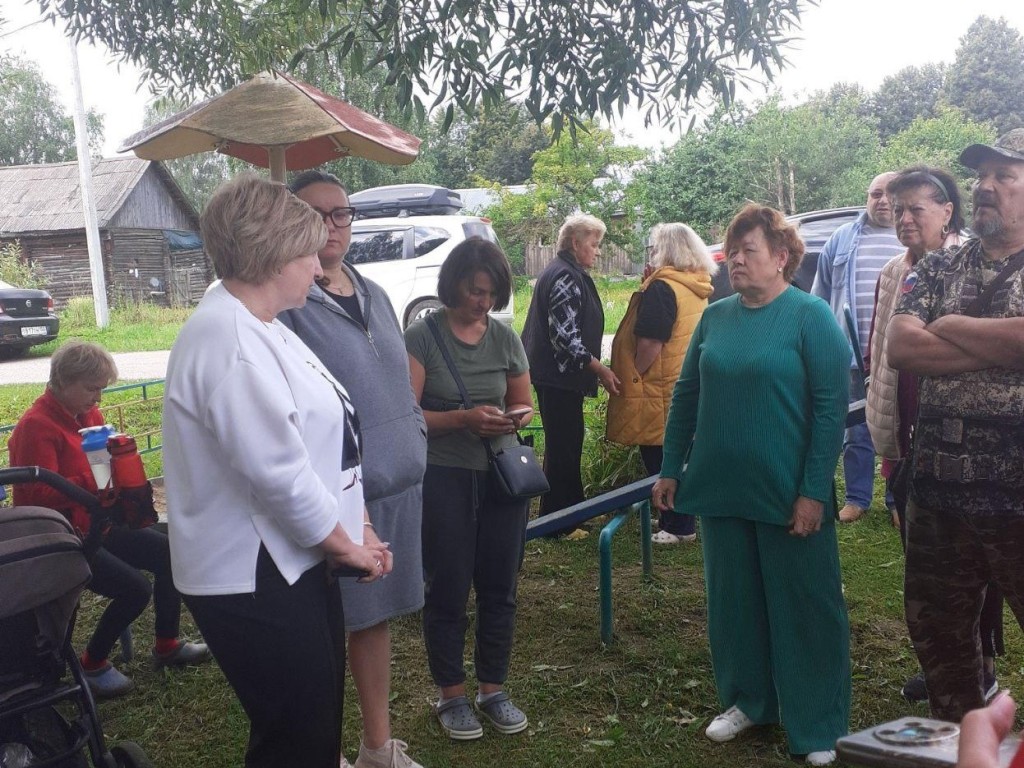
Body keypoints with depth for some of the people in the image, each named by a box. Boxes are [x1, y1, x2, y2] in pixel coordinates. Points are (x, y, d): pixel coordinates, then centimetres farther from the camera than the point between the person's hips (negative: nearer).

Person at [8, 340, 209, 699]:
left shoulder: (88, 414, 5)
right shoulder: (36, 426, -19)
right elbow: (39, 495, -26)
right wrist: (93, 481, -35)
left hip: (94, 523, 9)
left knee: (170, 554, 1)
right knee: (135, 588, -20)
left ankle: (167, 645, 17)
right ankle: (92, 664, 4)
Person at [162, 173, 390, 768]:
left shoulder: (264, 330, 11)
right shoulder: (227, 340, -21)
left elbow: (328, 445, 14)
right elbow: (279, 473, -26)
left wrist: (361, 529, 8)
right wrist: (345, 545, -13)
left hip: (298, 564, 10)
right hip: (255, 581, -10)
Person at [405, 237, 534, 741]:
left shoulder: (506, 338, 6)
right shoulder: (423, 336, -7)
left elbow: (523, 404, 14)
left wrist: (512, 419, -9)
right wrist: (463, 418, -24)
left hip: (502, 475, 4)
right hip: (443, 480, -4)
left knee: (499, 589, 10)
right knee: (448, 591, 5)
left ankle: (493, 690, 25)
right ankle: (451, 695, 21)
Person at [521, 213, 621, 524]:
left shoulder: (564, 273, 16)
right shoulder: (566, 277, -17)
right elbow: (566, 337, -24)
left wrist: (595, 369, 24)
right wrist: (601, 369, -18)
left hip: (555, 374, 11)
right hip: (560, 376, -11)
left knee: (565, 444, 17)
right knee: (564, 447, -4)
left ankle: (570, 510, 28)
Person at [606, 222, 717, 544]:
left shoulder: (661, 288, -18)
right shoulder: (698, 288, 10)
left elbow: (650, 343, -22)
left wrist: (633, 379, -12)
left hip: (662, 391, -9)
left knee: (661, 461, 0)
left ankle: (679, 526, 6)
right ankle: (682, 519, 27)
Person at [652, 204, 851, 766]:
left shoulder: (811, 316, -8)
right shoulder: (715, 316, 7)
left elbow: (832, 407, -12)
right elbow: (686, 395, 12)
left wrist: (814, 491, -16)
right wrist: (670, 469, 10)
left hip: (789, 495, -5)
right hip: (721, 489, 5)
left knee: (804, 607, 6)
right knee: (733, 600, 15)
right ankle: (747, 700, 34)